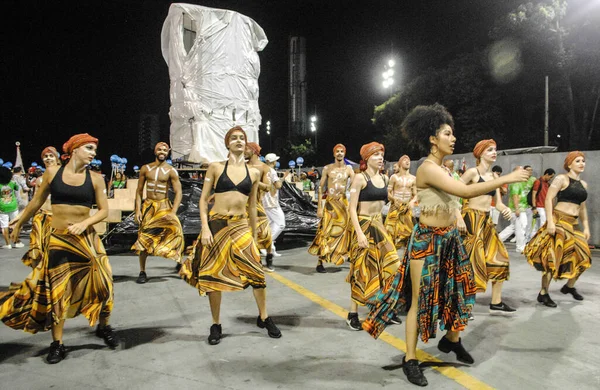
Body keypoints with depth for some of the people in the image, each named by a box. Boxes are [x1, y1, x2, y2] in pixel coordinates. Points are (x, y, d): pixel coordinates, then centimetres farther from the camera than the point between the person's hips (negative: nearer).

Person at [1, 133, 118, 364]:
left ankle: (104, 327, 26)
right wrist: (19, 224, 22)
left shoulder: (95, 178, -2)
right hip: (58, 239, 0)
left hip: (86, 238, 0)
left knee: (100, 282, 1)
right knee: (56, 289, 5)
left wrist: (85, 223, -18)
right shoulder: (52, 172, -1)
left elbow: (104, 210, -2)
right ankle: (57, 344, 18)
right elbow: (37, 202, 12)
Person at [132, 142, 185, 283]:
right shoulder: (145, 169, 4)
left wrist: (173, 213, -20)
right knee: (143, 238, 2)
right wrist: (138, 210, -3)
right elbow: (139, 191, 6)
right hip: (148, 206, 2)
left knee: (174, 231, -14)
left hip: (164, 206, -2)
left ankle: (179, 261, 12)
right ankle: (142, 272, 14)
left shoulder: (171, 171, -4)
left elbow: (178, 193, -9)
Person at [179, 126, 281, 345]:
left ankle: (264, 318, 19)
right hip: (216, 225, -1)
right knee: (214, 275, 5)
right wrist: (205, 228, -12)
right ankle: (216, 325, 22)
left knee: (256, 272, -3)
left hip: (241, 227, 2)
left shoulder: (254, 173, 7)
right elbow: (203, 199, -1)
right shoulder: (216, 168, 0)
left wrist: (254, 235, 14)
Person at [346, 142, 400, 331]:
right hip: (364, 226, -7)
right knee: (362, 270, -2)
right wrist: (359, 233, -22)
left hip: (380, 226, 7)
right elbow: (352, 208, -14)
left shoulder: (384, 178, 9)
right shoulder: (360, 178, -11)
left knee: (390, 266, 5)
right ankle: (353, 314, 11)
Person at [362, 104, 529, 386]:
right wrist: (507, 178, -26)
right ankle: (410, 359, 14)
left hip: (449, 238, 9)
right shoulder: (428, 168, -21)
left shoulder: (441, 168, 10)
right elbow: (466, 192, -31)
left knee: (456, 290, 18)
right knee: (420, 299, 0)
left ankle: (451, 339, 42)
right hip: (427, 240, -9)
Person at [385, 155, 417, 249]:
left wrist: (413, 201, -14)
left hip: (407, 208, 2)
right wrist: (394, 199, -20)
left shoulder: (413, 178, 5)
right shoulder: (394, 177, -1)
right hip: (395, 208, -2)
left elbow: (415, 195, 7)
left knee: (407, 230, 3)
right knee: (392, 230, -4)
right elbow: (388, 193, -1)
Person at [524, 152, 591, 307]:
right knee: (553, 257, -8)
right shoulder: (561, 179, -6)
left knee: (582, 256, 9)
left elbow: (582, 207, 21)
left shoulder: (583, 184, 15)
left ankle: (570, 286, 33)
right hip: (559, 221, -7)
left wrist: (586, 227, 16)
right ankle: (543, 294, 0)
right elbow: (548, 199, -13)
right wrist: (550, 221, -21)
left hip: (574, 224, 8)